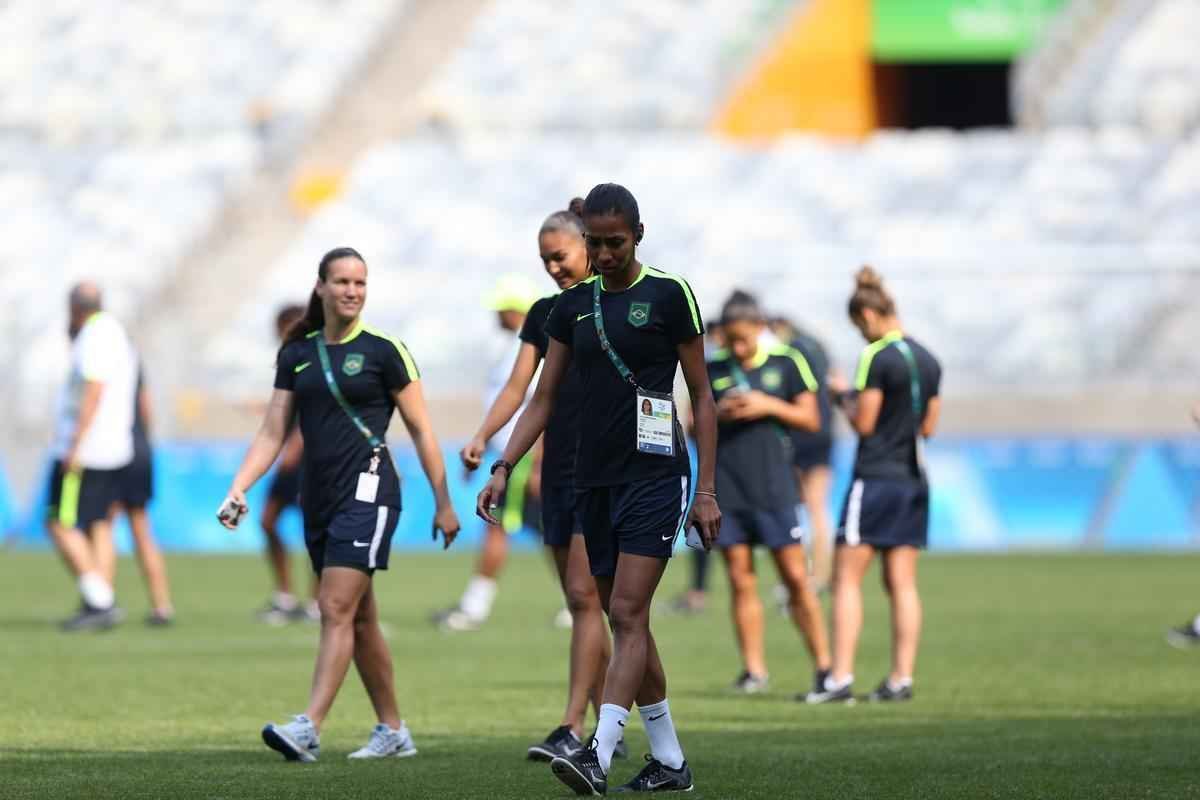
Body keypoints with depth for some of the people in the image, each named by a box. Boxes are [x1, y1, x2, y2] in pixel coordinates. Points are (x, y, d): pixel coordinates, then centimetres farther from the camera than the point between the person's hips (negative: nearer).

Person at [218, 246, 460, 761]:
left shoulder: (382, 350, -3)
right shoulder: (297, 354, 10)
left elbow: (421, 431, 1)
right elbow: (272, 434, 9)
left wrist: (443, 503, 0)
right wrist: (238, 489, -3)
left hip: (367, 491, -6)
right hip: (318, 497, 6)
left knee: (337, 610, -15)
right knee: (360, 619, 10)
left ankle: (308, 729, -22)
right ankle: (393, 732, 18)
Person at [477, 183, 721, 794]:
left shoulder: (668, 295, -3)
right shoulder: (573, 305, 10)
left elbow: (702, 395, -1)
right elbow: (544, 398, 13)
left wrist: (707, 491, -5)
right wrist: (503, 468, 1)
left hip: (654, 474, -6)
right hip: (595, 479, 6)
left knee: (627, 614, -14)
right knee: (626, 622, 8)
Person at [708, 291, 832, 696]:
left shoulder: (787, 362, 2)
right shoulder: (712, 368, 8)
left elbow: (811, 419, 3)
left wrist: (769, 406, -12)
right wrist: (717, 414, -8)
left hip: (773, 487, -2)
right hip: (726, 489, 2)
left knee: (796, 576, -4)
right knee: (740, 582, 3)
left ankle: (824, 665, 2)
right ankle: (753, 670, 8)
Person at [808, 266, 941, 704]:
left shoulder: (876, 358, -13)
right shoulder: (927, 360, 10)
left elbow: (863, 422, -13)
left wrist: (843, 397, 6)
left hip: (875, 479, -7)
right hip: (914, 480, 7)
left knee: (847, 579, -3)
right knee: (902, 583, 7)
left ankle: (840, 678, -8)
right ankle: (901, 678, 4)